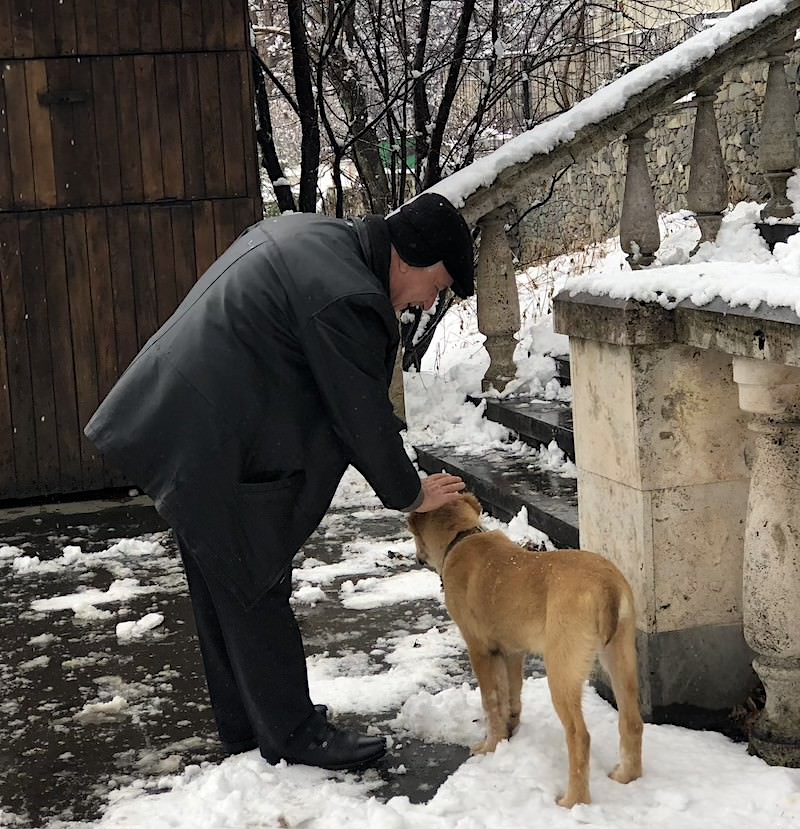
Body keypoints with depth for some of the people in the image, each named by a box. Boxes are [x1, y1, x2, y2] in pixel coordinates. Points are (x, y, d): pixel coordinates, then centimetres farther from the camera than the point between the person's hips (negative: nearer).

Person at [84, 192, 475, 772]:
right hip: (213, 451, -10)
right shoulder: (346, 299, -22)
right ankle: (291, 736, 14)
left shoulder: (309, 234, 9)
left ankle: (245, 725, 29)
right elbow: (364, 417, -14)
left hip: (170, 427, 10)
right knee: (255, 592, 1)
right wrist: (411, 495, 1)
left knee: (222, 590, 17)